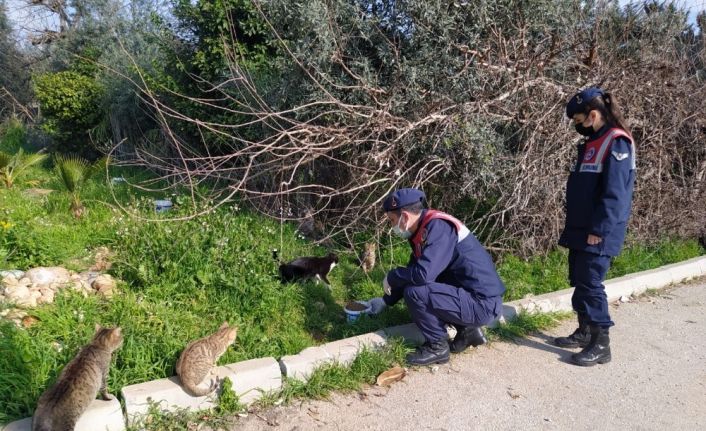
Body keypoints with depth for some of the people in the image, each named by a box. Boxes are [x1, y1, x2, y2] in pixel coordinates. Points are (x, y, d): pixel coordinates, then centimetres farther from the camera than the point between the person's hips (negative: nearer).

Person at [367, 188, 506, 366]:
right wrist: (386, 301, 21)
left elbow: (422, 274, -29)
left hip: (482, 304, -10)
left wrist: (391, 277, -11)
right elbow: (413, 273, 21)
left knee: (414, 292, -20)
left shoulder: (438, 226, -20)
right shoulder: (423, 230, 9)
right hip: (476, 297, 10)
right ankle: (468, 330, 17)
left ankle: (437, 346, 1)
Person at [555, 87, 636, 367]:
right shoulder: (592, 142, 15)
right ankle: (584, 332, 27)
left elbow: (615, 194, -20)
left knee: (591, 285, -6)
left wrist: (598, 230, -20)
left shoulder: (616, 143, -14)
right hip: (581, 229, 9)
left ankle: (601, 345, 4)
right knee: (579, 282, 15)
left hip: (597, 234, -9)